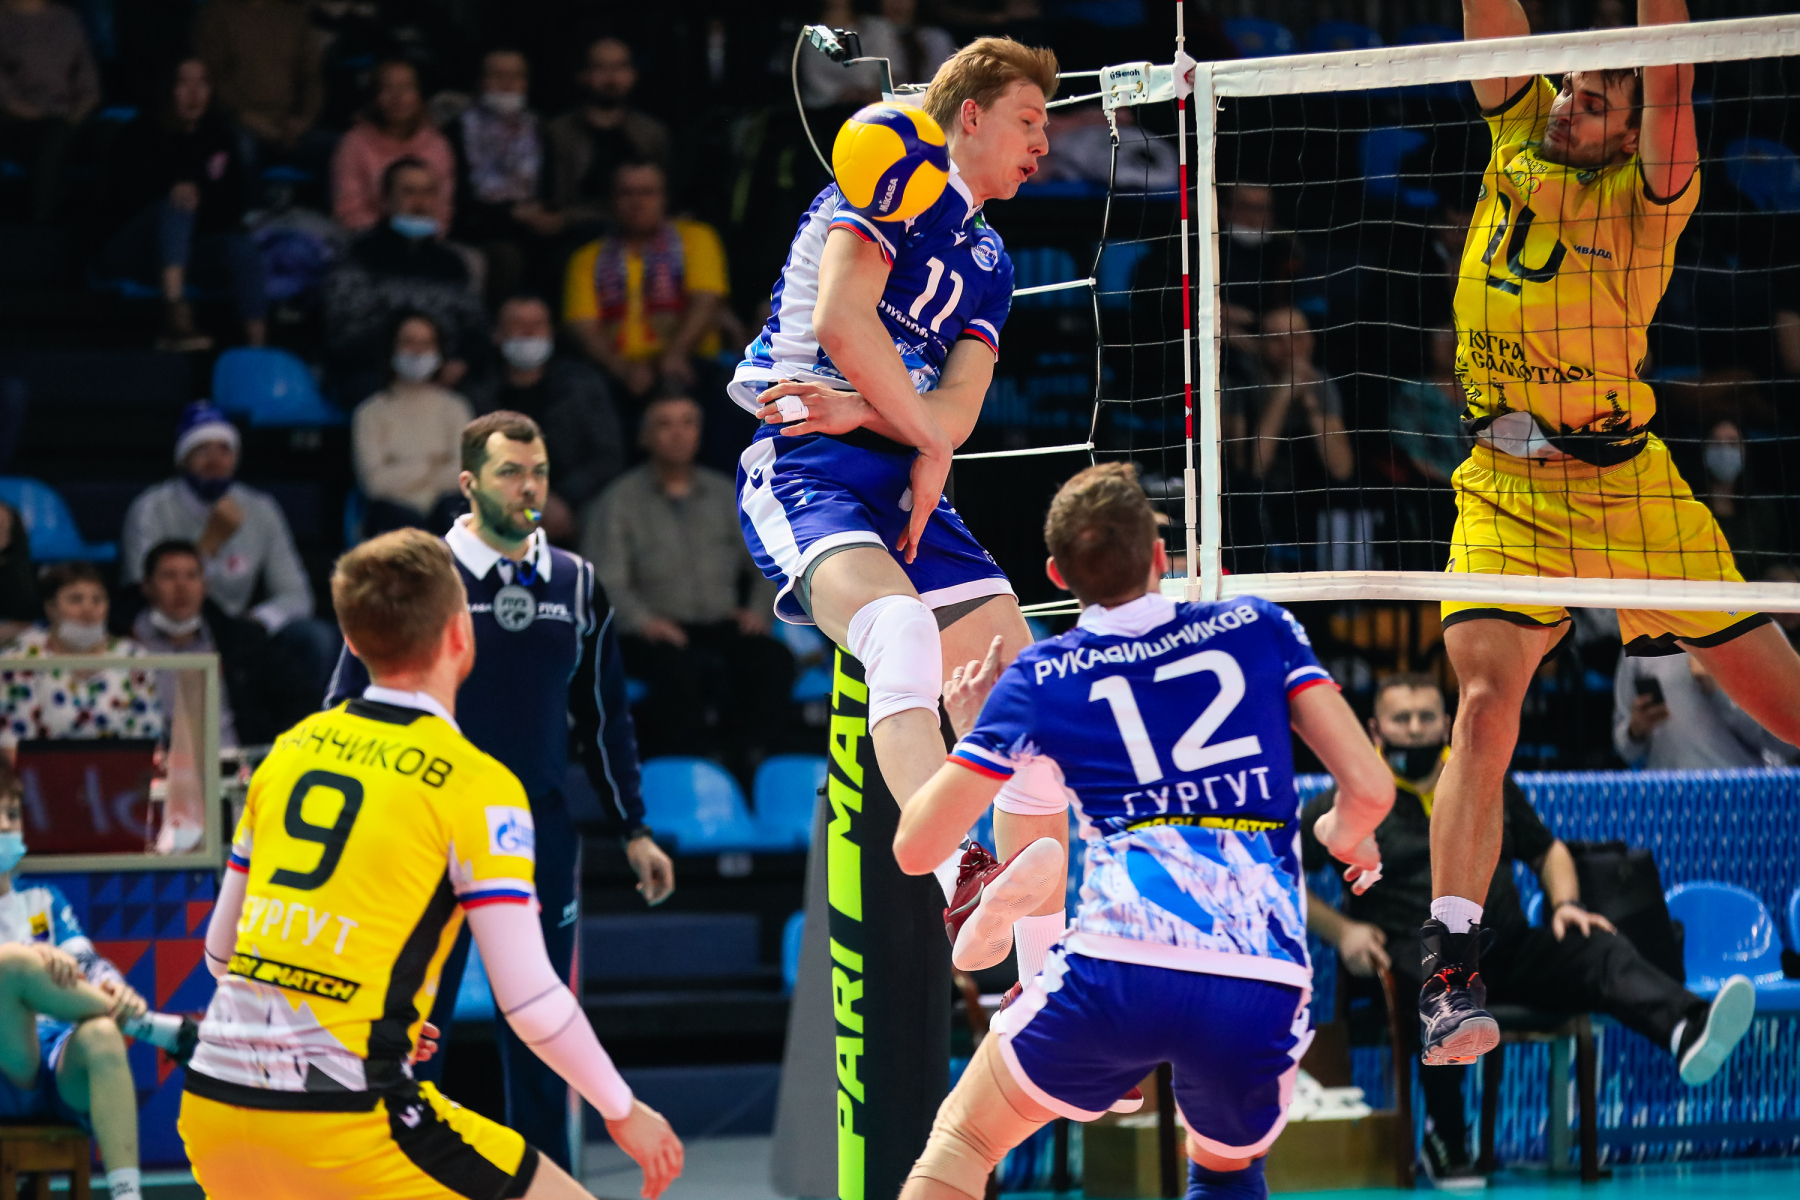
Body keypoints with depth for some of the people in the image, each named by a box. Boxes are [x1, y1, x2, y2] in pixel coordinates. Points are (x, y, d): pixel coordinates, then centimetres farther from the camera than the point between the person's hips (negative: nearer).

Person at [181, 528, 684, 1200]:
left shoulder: (291, 750, 13)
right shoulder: (476, 784, -5)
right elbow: (530, 1000, -8)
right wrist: (624, 1112, 7)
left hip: (213, 1102, 6)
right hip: (345, 1117, -6)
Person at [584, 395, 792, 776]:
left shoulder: (725, 494, 21)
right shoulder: (620, 501, 9)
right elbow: (605, 581, -2)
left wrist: (758, 609, 0)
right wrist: (643, 620, -21)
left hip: (721, 626, 4)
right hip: (656, 631, -4)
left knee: (774, 659, -29)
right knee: (680, 669, -39)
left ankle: (743, 755, -28)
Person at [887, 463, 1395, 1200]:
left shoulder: (1042, 679, 13)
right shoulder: (1260, 630, 16)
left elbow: (915, 848, 14)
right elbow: (1370, 788, 9)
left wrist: (965, 735, 33)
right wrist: (1344, 832, 32)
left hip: (1119, 972, -2)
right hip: (1267, 992, 2)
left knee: (963, 1141, 20)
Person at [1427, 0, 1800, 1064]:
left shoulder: (1647, 195, -7)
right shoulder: (1521, 126, 4)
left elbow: (1670, 85, -23)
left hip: (1629, 485, -1)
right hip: (1505, 487, 1)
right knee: (1485, 702, -17)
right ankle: (1452, 975, -19)